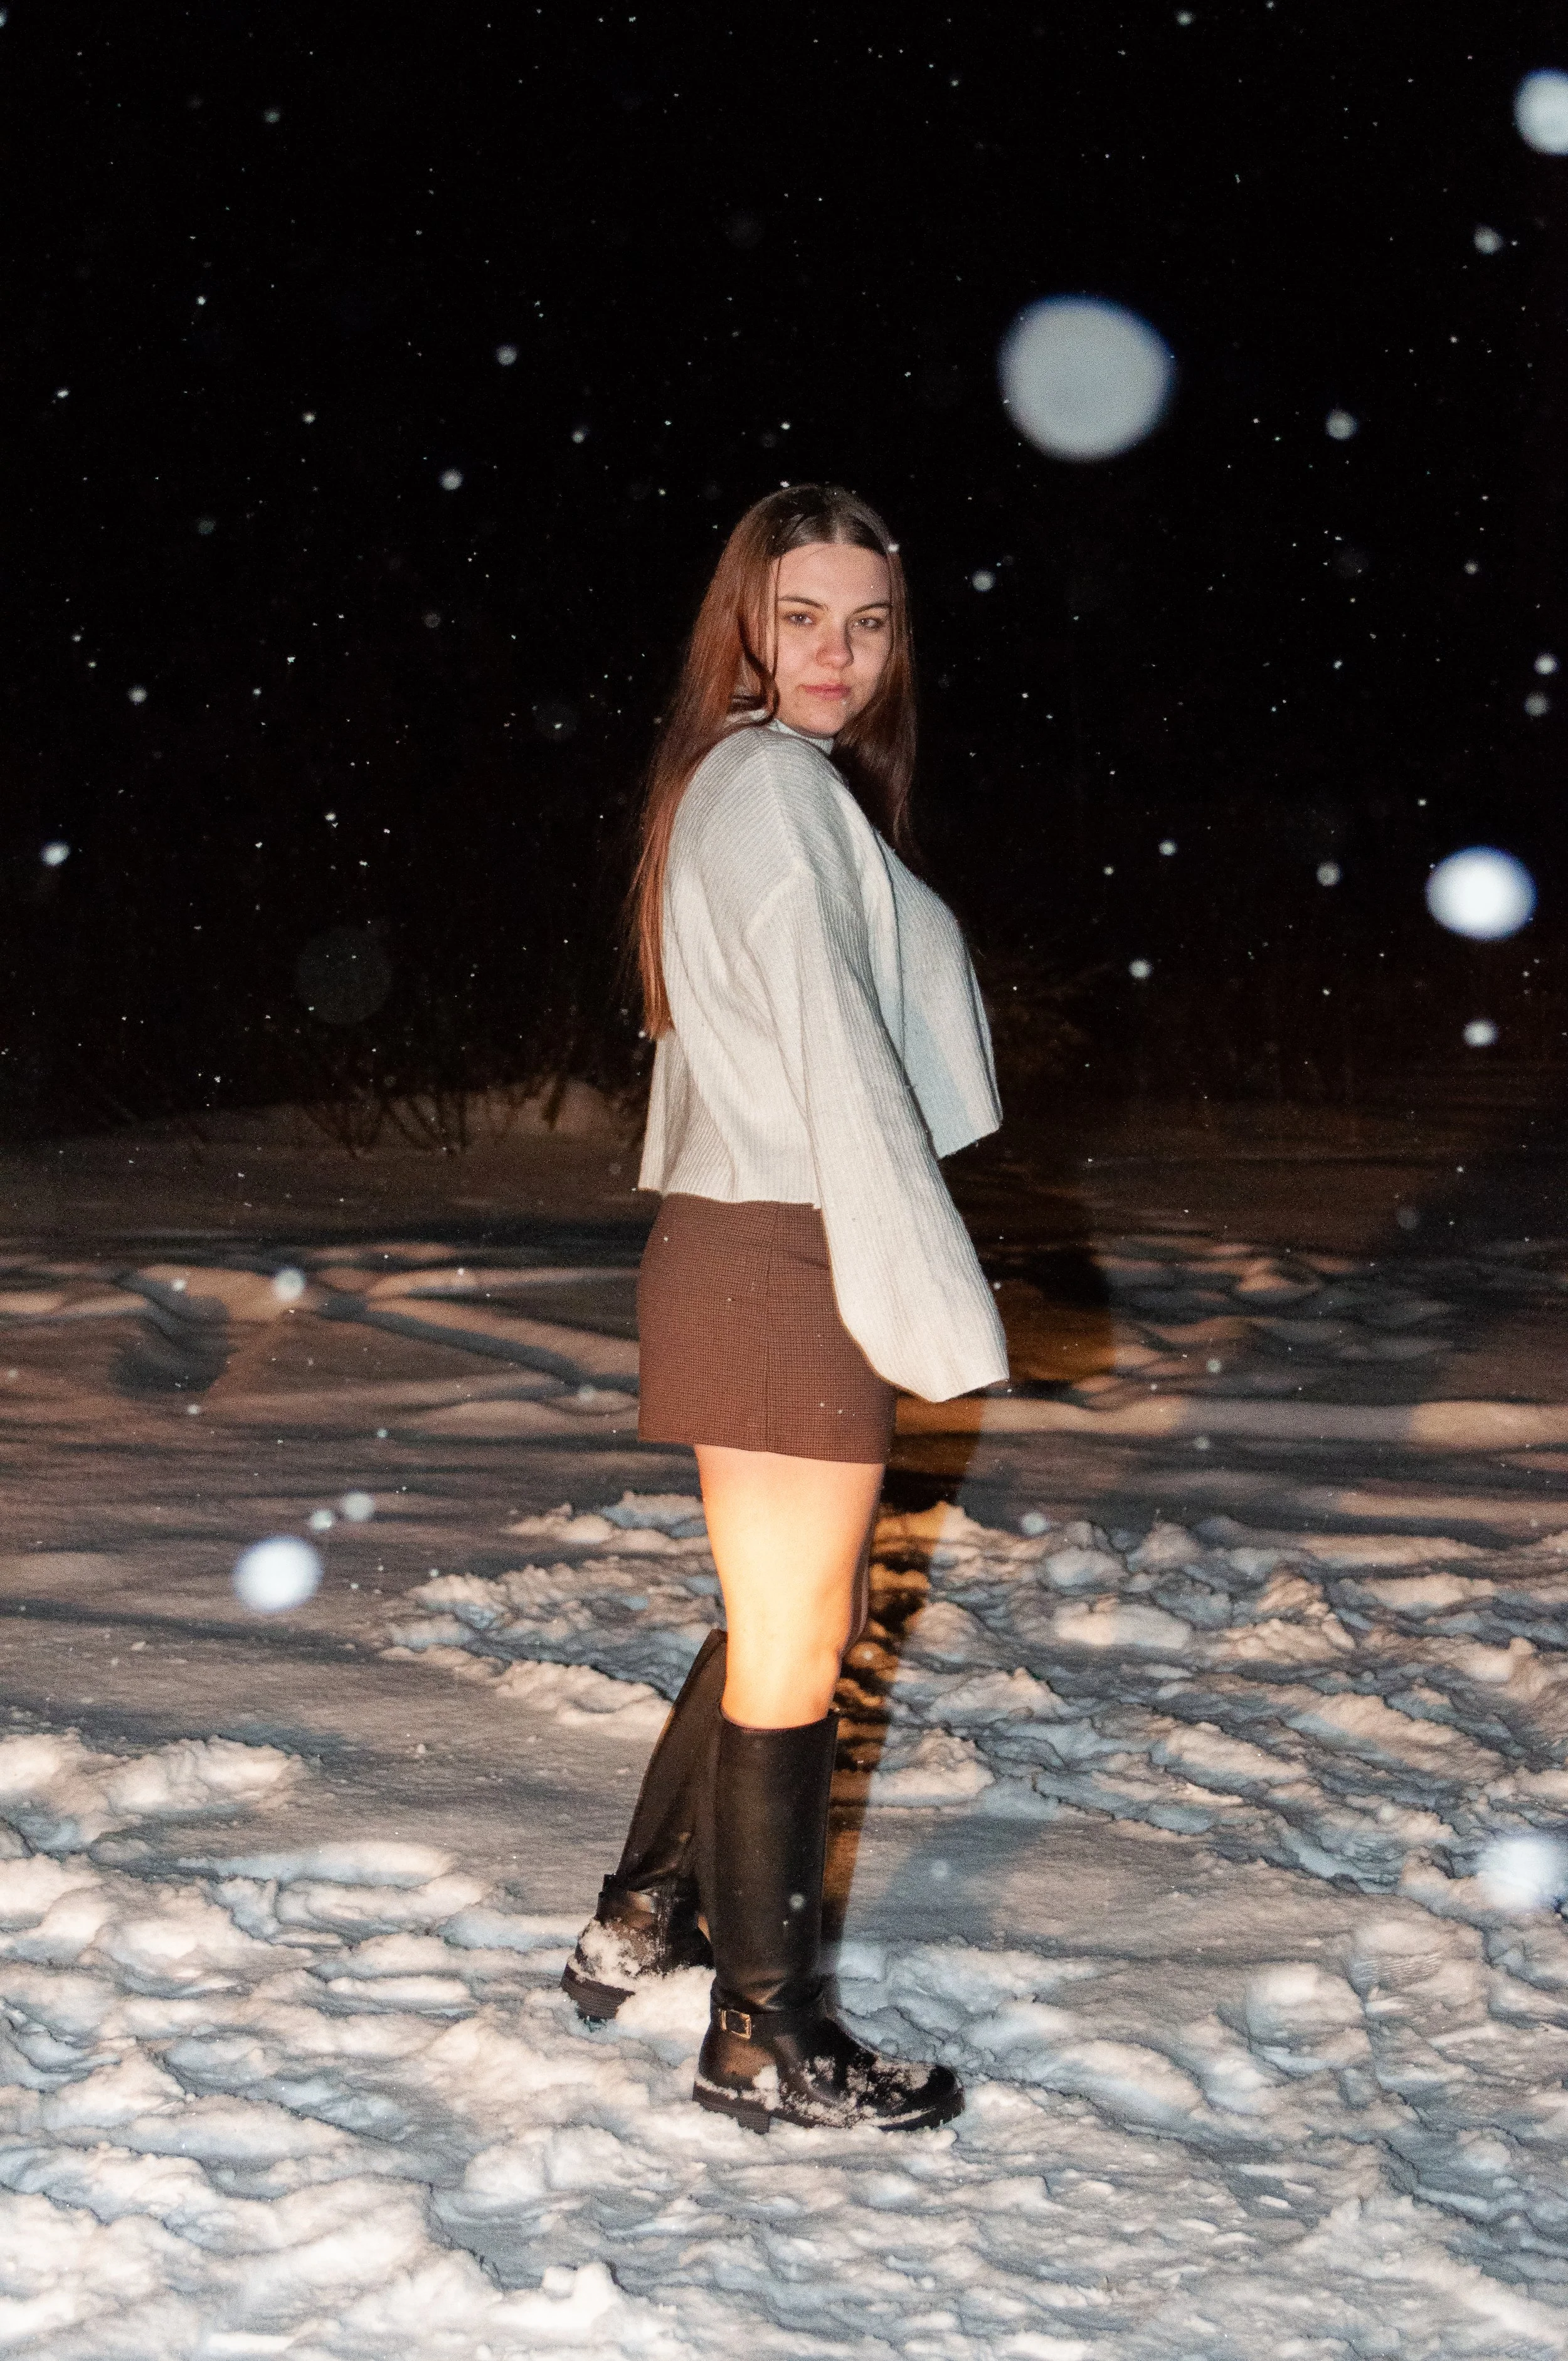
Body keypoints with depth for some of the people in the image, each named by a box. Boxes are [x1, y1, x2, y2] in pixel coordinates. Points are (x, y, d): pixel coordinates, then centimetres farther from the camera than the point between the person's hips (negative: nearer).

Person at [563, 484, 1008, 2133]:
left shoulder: (741, 784, 18)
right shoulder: (779, 783, -13)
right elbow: (835, 1060, -19)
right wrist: (931, 1299, -18)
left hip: (754, 1256, 10)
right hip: (788, 1263, -10)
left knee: (804, 1613, 21)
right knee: (791, 1651, 1)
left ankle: (642, 1918, 32)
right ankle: (765, 2037, 13)